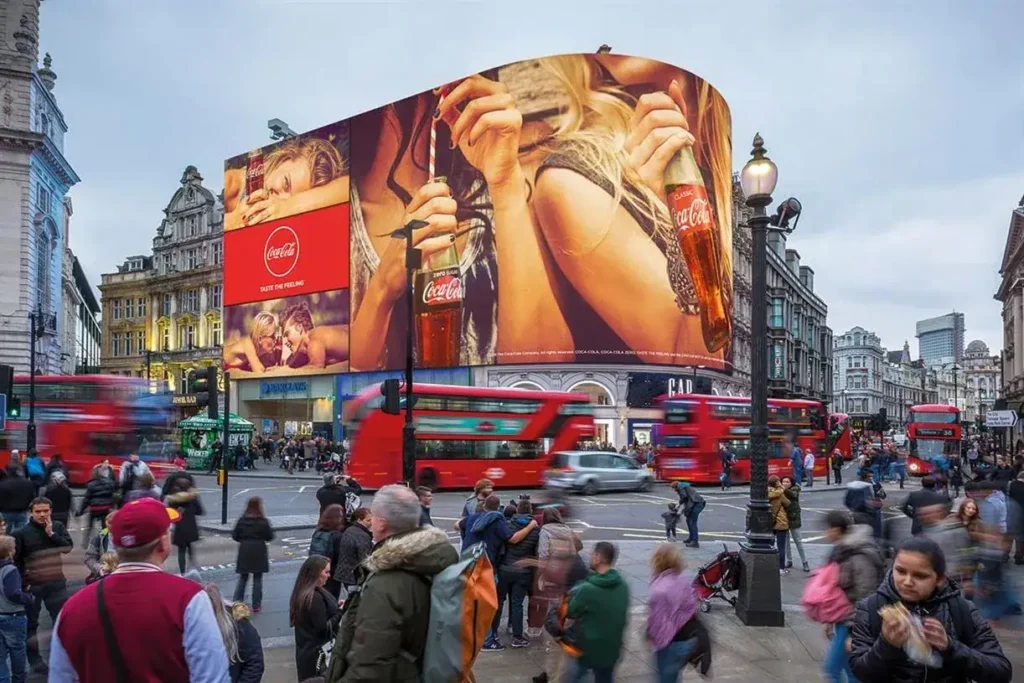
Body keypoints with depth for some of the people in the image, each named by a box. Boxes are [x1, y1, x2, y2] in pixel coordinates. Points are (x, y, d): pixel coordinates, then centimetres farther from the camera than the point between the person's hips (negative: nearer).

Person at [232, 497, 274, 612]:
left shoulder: (242, 520, -2)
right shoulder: (263, 521, -10)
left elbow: (235, 536, 1)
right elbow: (269, 537, -6)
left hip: (244, 552, 3)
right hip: (258, 552, -3)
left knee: (243, 577, 14)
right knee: (257, 578, 7)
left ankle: (237, 602, 11)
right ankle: (256, 604, 10)